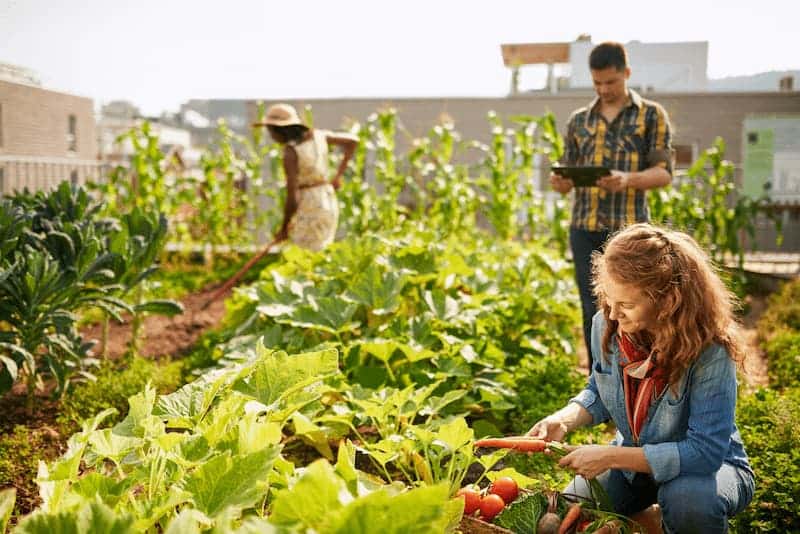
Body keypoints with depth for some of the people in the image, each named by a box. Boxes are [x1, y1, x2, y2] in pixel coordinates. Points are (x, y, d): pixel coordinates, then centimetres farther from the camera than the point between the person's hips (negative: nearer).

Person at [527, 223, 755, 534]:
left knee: (688, 499, -38)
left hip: (709, 463, -5)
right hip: (634, 456, 5)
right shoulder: (606, 325, -15)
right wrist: (563, 420, -17)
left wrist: (611, 456, -35)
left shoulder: (711, 350, -31)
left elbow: (705, 450, -33)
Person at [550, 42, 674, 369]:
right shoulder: (579, 120, 15)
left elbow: (665, 173, -1)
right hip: (584, 228, 3)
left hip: (629, 228, -3)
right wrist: (560, 183, -9)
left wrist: (628, 179, -21)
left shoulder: (651, 115, 6)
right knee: (593, 313, 6)